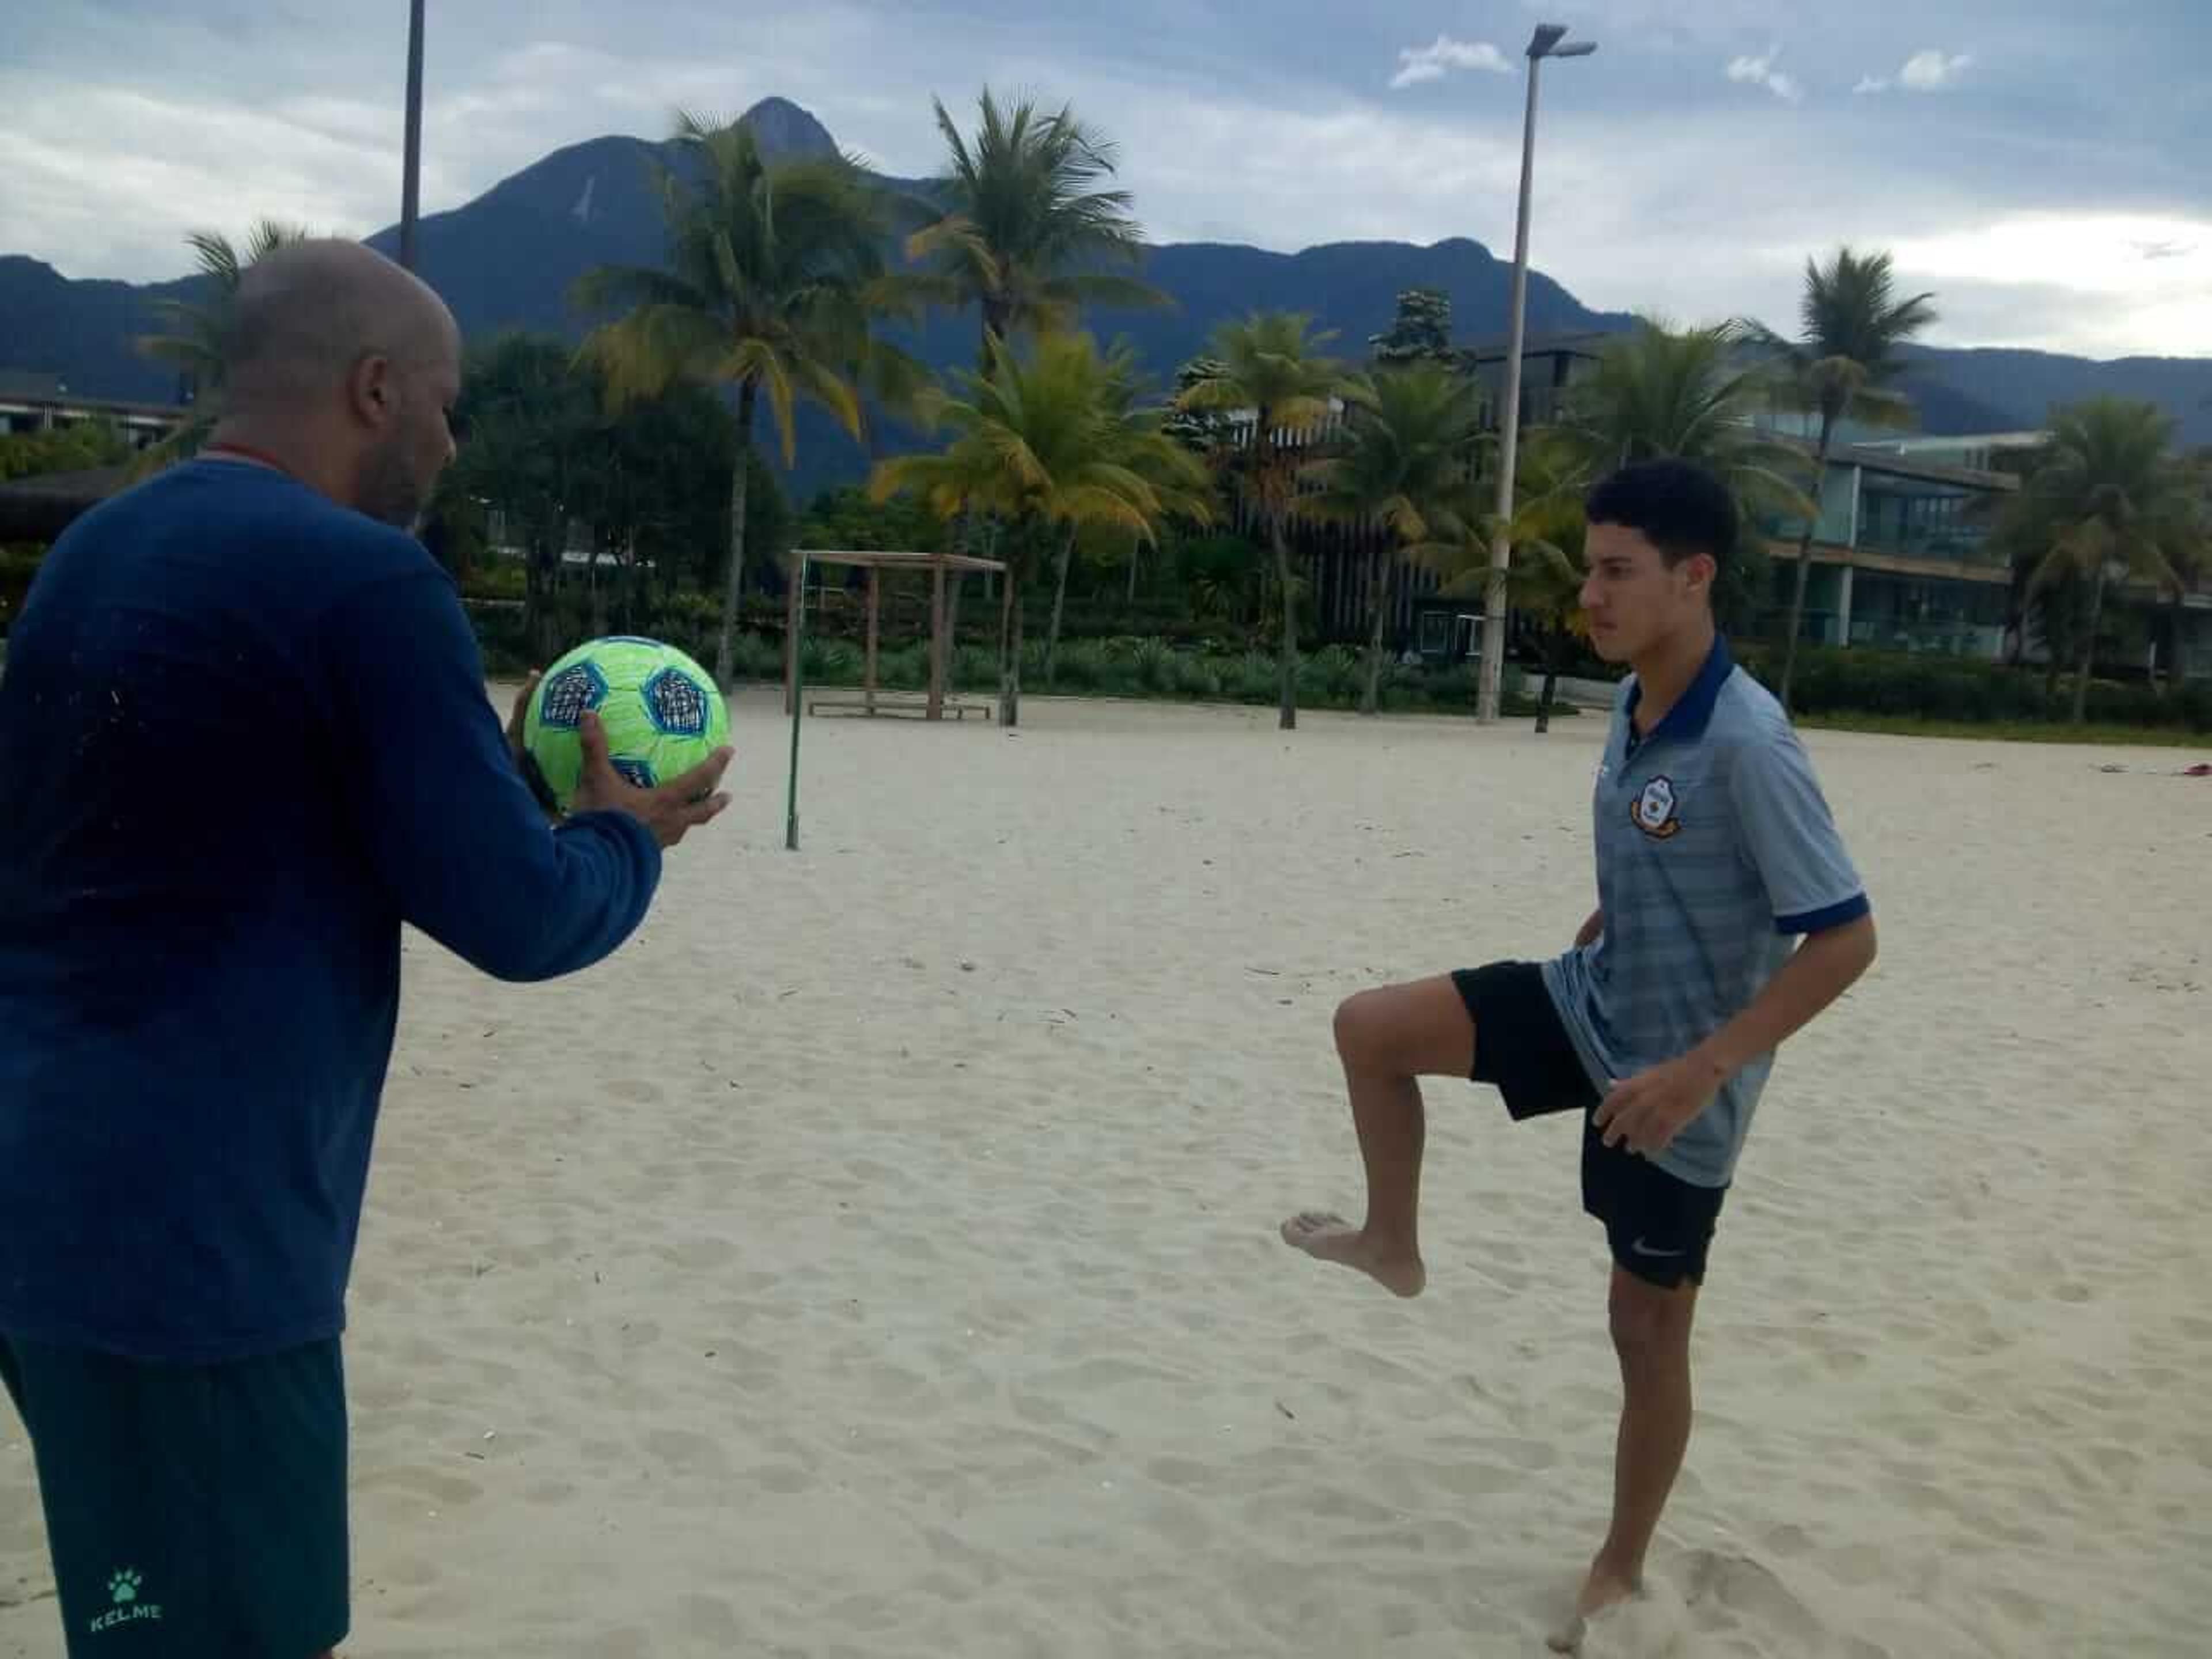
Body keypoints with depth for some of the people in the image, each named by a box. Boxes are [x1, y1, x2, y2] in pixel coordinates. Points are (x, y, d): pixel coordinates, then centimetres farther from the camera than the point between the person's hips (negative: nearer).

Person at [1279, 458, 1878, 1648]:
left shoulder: (1748, 744, -28)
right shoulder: (1634, 700, -3)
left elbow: (1845, 937, -27)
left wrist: (1700, 1068, -31)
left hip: (1675, 1073, -7)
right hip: (1590, 1003, 7)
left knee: (1647, 1324, 8)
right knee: (1369, 1028, -1)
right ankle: (1394, 1245, 23)